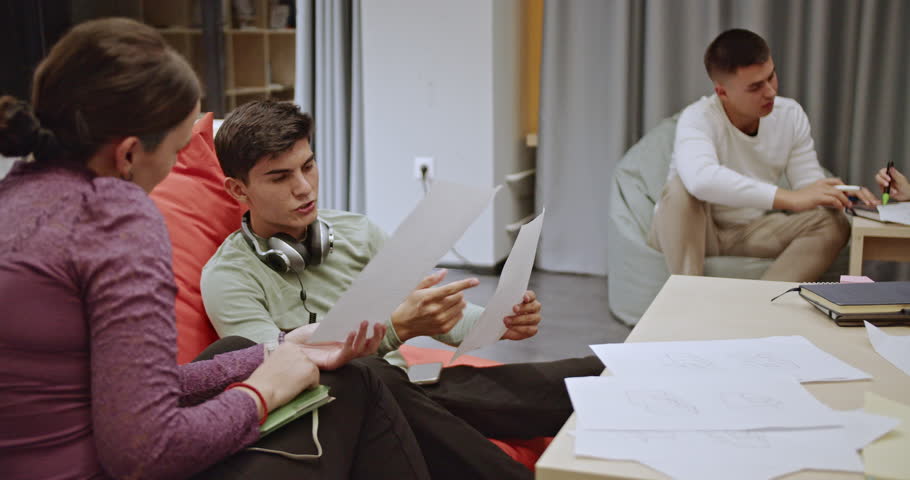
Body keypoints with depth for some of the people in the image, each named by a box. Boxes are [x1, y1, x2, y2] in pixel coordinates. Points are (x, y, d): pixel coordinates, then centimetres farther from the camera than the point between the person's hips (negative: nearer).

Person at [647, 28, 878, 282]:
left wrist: (840, 195, -26)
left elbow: (808, 182, -2)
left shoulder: (791, 114, -4)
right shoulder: (697, 118, -23)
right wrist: (789, 198, -46)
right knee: (680, 188, -36)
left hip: (750, 233, 5)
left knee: (833, 223, -18)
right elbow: (701, 178, -44)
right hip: (684, 233, -5)